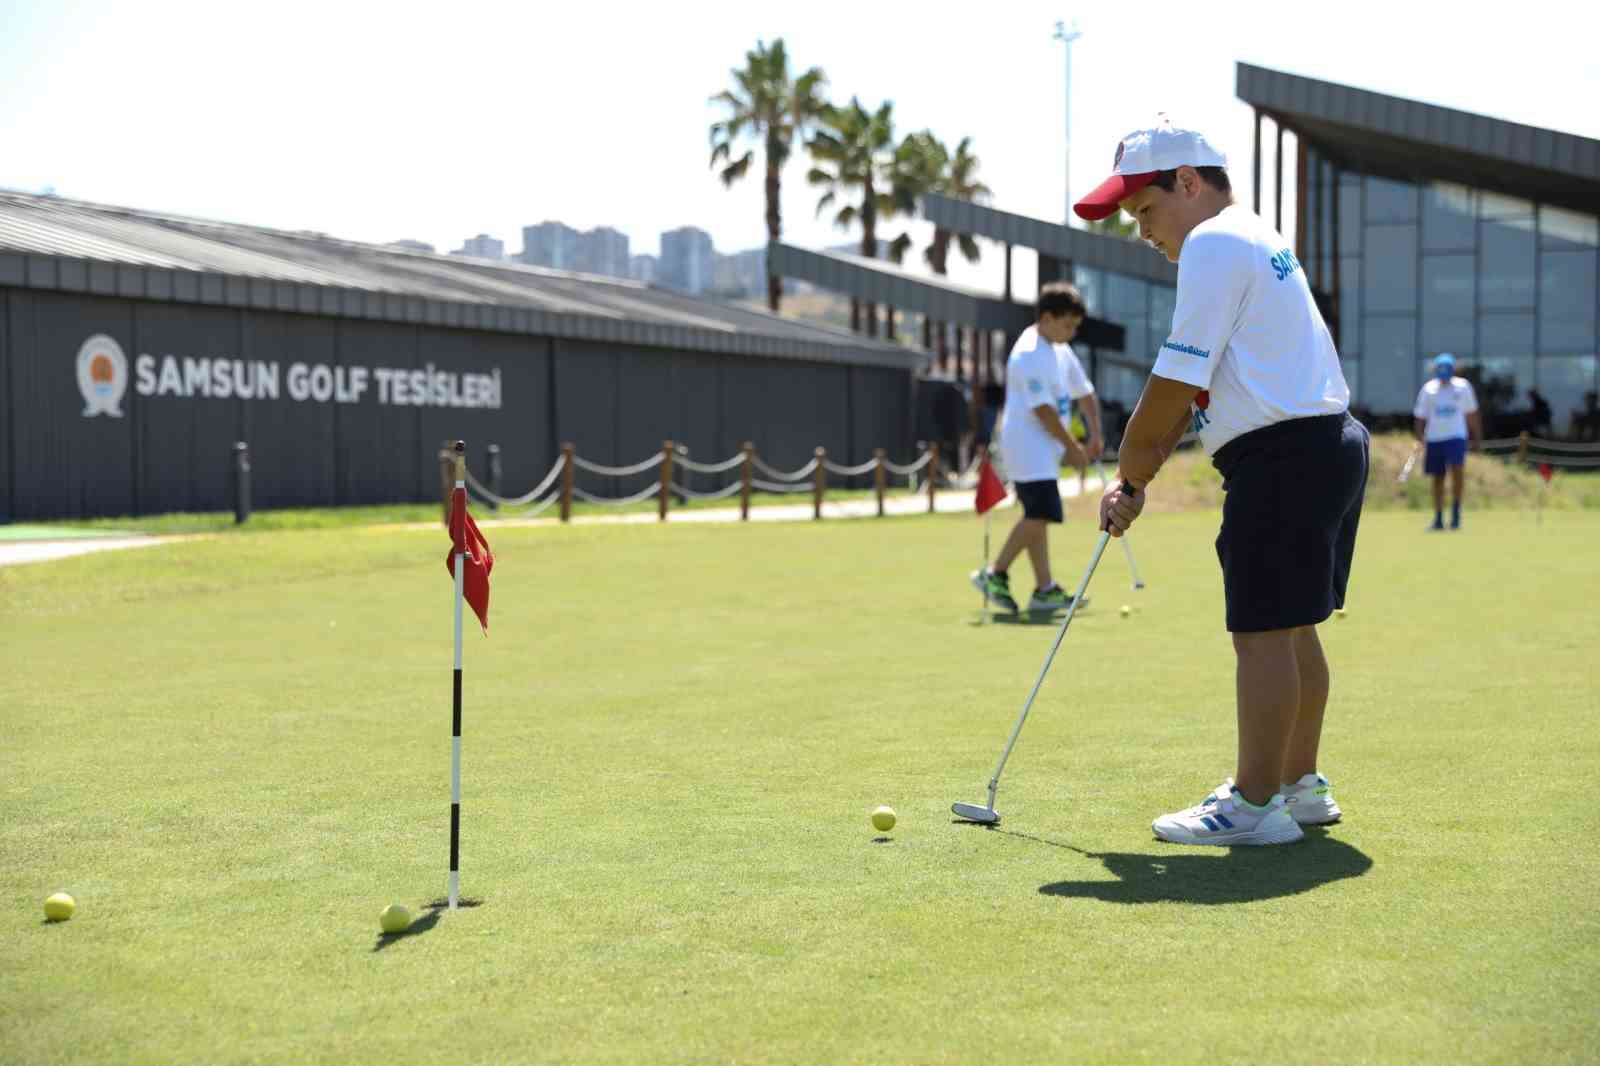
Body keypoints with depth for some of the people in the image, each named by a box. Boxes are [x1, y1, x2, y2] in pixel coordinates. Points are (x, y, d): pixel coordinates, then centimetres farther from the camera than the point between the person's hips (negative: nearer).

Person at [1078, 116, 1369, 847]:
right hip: (1328, 447, 10)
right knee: (1293, 627, 16)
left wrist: (1129, 471, -1)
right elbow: (1191, 389, 19)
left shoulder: (1215, 244, -10)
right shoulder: (1253, 241, 22)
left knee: (1263, 630, -6)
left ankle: (1255, 804, -1)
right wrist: (1137, 480, 13)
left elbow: (1175, 383, -14)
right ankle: (1300, 786, 25)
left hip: (1282, 457, -10)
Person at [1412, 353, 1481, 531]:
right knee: (1437, 478, 7)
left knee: (1457, 470, -22)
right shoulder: (1429, 389, 4)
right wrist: (1420, 439, -6)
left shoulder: (1462, 386, 3)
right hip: (1434, 438, 2)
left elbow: (1471, 414, 13)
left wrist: (1477, 437, 15)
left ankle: (1456, 510, -10)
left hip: (1456, 436, -2)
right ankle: (1438, 518, 15)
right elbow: (1419, 417, 6)